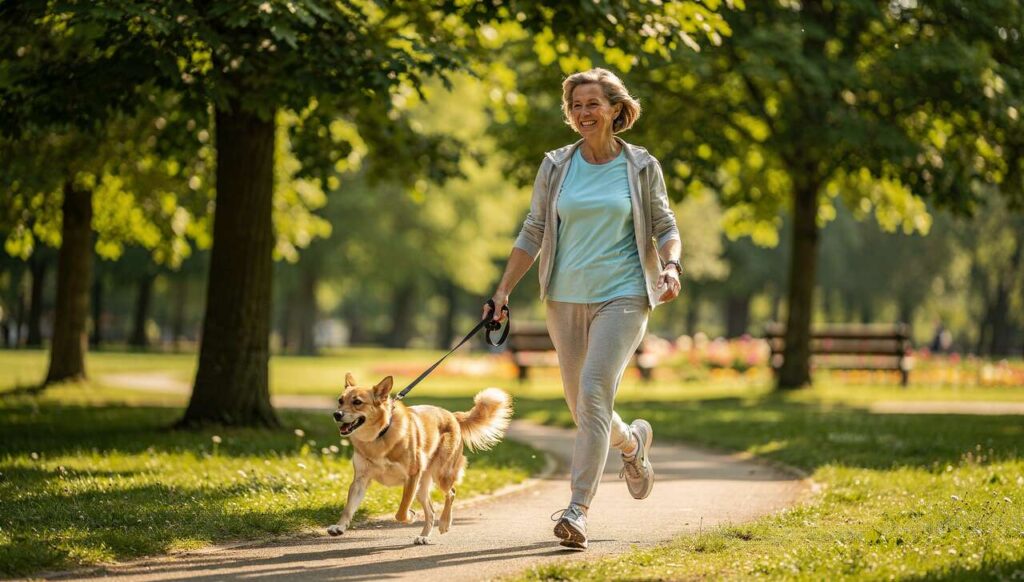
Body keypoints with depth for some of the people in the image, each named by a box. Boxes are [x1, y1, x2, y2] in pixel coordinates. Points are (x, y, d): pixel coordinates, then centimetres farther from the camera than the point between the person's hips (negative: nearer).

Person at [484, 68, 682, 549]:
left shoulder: (641, 167, 2)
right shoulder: (555, 167, 7)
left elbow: (665, 226, 7)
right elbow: (532, 234, 10)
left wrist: (670, 267, -13)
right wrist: (503, 292, 5)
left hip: (622, 296, -4)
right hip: (566, 298, 4)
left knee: (595, 392, -20)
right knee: (583, 408, 10)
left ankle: (578, 509, -19)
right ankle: (633, 441, 44)